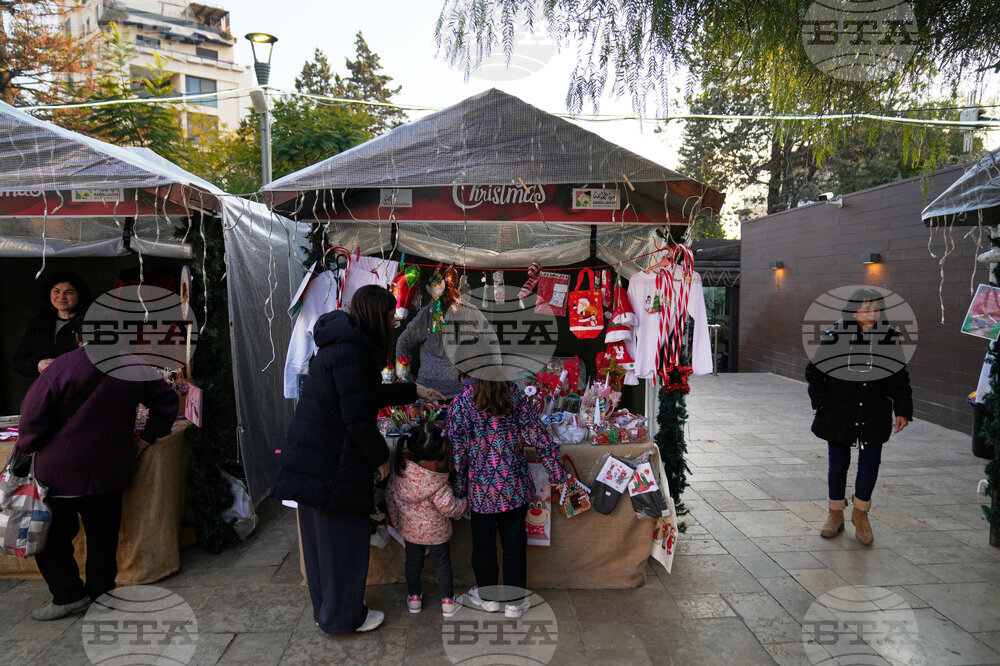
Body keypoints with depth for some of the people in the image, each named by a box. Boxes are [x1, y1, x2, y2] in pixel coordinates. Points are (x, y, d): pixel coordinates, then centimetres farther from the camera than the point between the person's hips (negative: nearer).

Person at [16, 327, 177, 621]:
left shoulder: (60, 369, -13)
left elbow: (32, 417, -10)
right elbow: (166, 400, 10)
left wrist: (28, 448, 8)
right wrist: (147, 438, 14)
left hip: (61, 472, -4)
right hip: (112, 470, 5)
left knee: (50, 533, 10)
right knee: (103, 534, 14)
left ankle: (68, 594, 13)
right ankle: (101, 590, 23)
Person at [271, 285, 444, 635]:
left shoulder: (344, 342, 13)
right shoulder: (351, 351, -20)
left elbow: (370, 394, 24)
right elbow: (357, 416, -21)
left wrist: (414, 391, 27)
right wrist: (381, 457, -8)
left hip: (313, 457, 10)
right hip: (331, 462, -10)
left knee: (321, 537, 20)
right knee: (342, 537, 6)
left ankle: (327, 609, 36)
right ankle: (343, 616, 22)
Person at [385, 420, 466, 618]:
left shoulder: (402, 468, -17)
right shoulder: (438, 482, -31)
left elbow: (390, 493, -4)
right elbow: (448, 508, -24)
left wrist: (395, 518, 11)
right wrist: (464, 504, -4)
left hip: (409, 527, 4)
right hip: (434, 531, -4)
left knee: (413, 561, 22)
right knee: (442, 563, 15)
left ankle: (413, 598, 35)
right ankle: (448, 602, 28)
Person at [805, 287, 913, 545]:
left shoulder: (890, 338, -1)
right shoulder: (836, 336, -7)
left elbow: (900, 378, 7)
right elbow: (814, 372, 1)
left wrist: (902, 410, 0)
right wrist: (822, 402, -4)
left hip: (874, 417, 1)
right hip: (839, 415, -1)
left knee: (870, 464, 5)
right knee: (838, 464, 10)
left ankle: (860, 513, 28)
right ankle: (836, 514, 28)